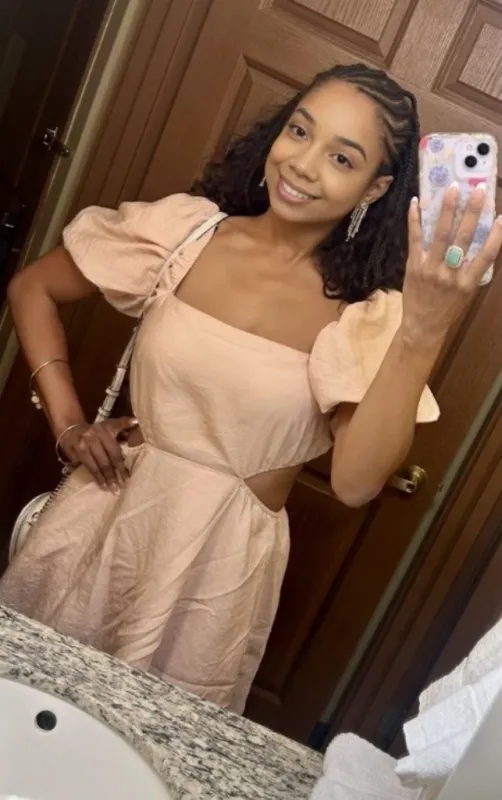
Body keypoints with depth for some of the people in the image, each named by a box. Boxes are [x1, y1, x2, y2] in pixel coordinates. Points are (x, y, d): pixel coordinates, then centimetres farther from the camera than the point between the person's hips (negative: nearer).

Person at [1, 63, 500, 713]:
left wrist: (422, 333, -34)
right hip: (103, 521, 2)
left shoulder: (363, 315, -10)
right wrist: (67, 421, -2)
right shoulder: (185, 229, -5)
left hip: (224, 561, -2)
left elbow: (355, 482, -24)